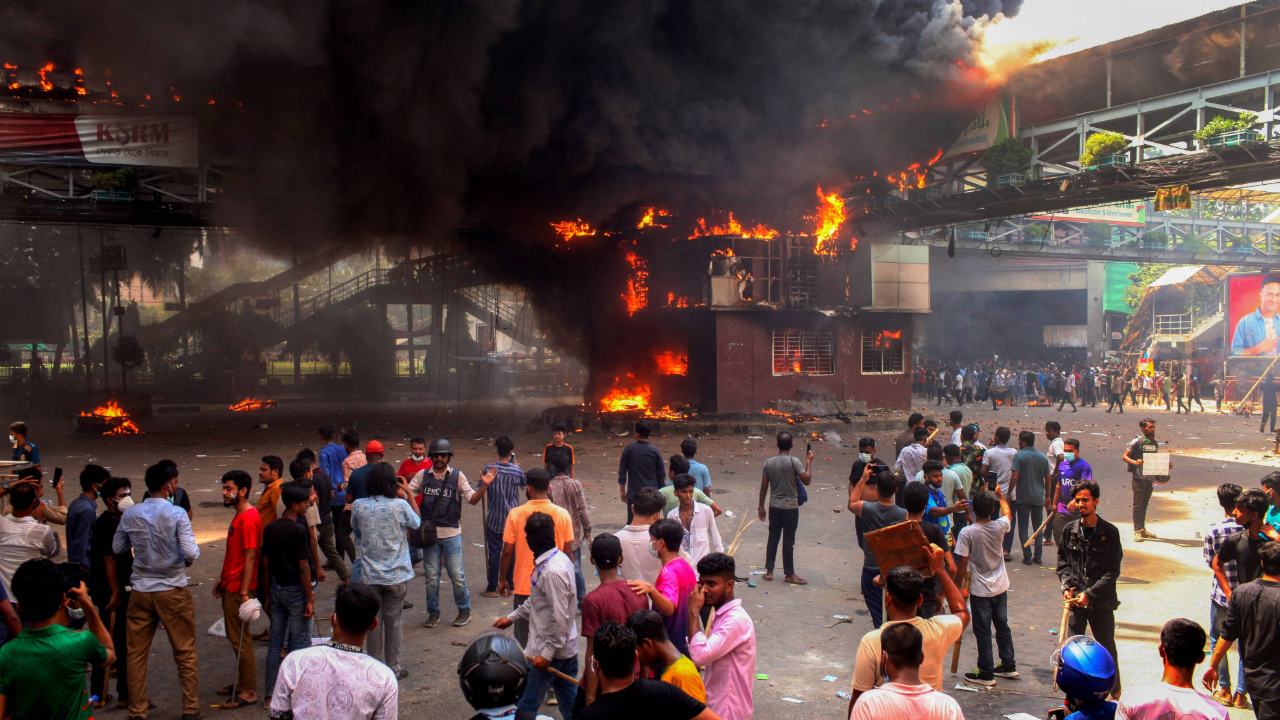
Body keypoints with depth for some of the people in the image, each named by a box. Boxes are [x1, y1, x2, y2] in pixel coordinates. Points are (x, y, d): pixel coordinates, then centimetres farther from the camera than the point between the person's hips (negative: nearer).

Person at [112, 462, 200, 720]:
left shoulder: (130, 514, -3)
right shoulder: (176, 514, -15)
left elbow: (116, 548, 8)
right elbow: (191, 553, -20)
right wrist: (188, 560, 2)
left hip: (140, 591, 3)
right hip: (173, 591, -3)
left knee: (137, 653, 13)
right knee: (185, 652, 9)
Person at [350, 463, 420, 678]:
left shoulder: (358, 506, -9)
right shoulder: (400, 505, -16)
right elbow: (416, 523, 5)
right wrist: (409, 495, 9)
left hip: (370, 575, 2)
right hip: (396, 575, -1)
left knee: (373, 621, 12)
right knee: (393, 621, 10)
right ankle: (393, 668, 18)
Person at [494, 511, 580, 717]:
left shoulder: (551, 572, -25)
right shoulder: (561, 559, 5)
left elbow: (560, 618, -25)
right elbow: (538, 601, 18)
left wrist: (547, 653, -20)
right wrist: (512, 617, 21)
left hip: (550, 651, -9)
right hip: (568, 647, 9)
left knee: (527, 705, 5)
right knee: (572, 706, 15)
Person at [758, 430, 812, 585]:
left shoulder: (768, 462, 0)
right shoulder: (794, 461, -14)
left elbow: (764, 487, 4)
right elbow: (807, 480, -11)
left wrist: (761, 507, 12)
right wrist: (809, 462, 1)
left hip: (774, 507, 4)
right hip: (790, 507, -4)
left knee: (773, 538, 12)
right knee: (788, 541, 3)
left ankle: (769, 571, 17)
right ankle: (789, 574, 12)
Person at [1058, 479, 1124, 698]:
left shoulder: (1109, 532, -6)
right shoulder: (1070, 530, 2)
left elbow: (1113, 571, -6)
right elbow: (1062, 562, 11)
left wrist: (1090, 594, -13)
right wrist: (1066, 586, -5)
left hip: (1101, 601, -2)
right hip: (1076, 599, 2)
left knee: (1107, 647, 8)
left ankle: (1115, 692, 25)